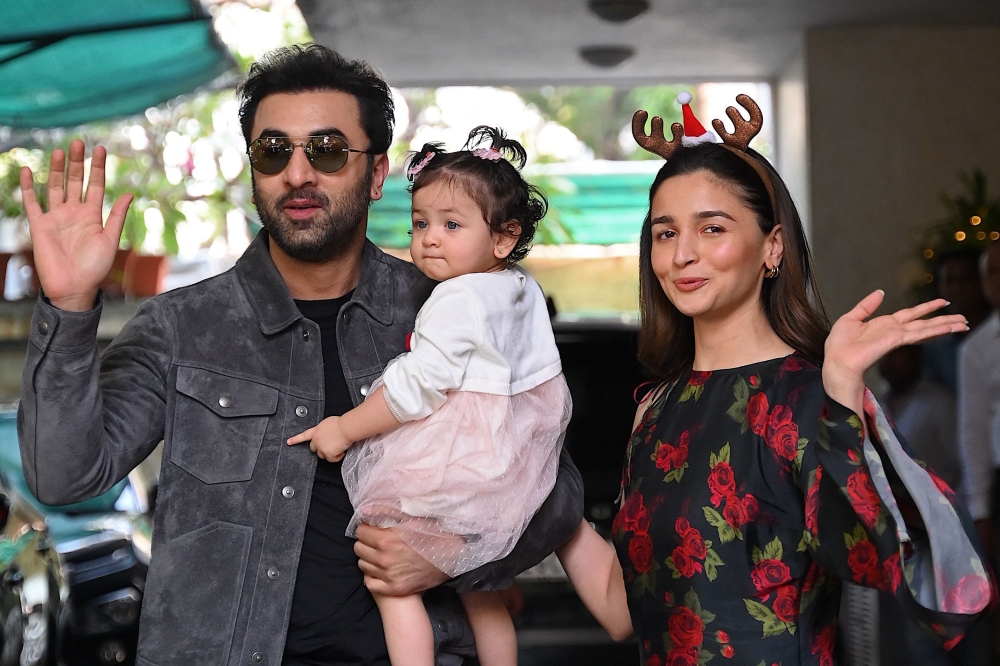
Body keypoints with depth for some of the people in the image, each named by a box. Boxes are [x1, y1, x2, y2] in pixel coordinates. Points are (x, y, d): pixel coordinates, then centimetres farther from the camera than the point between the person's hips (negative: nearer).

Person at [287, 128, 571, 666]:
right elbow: (545, 373, 21)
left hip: (457, 461, -10)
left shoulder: (457, 300, -19)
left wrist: (344, 429, -13)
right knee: (478, 593, 21)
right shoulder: (524, 289, 8)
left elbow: (417, 389, -20)